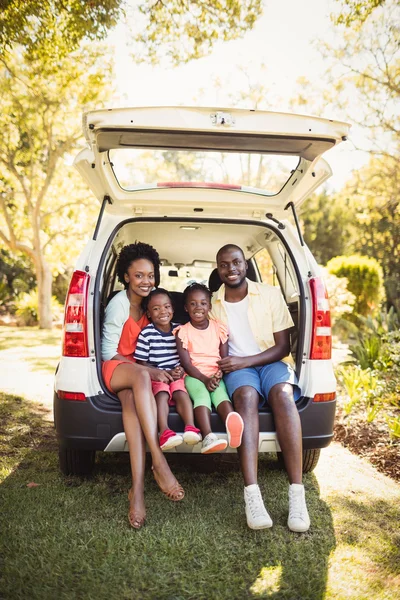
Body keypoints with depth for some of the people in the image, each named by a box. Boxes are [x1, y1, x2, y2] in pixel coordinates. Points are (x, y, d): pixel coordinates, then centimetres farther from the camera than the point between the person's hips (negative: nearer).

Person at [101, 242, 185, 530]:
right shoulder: (119, 304, -9)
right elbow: (109, 352, -10)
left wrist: (155, 370, -5)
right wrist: (149, 370, -19)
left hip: (140, 370, 3)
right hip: (115, 368, -3)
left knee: (131, 399, -35)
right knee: (140, 376, -40)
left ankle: (138, 488, -47)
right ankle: (159, 462, -47)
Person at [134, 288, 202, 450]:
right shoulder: (146, 333, -3)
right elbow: (141, 363, -2)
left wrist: (181, 369, -6)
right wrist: (165, 373, -11)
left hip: (177, 375, 3)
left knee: (181, 392, -27)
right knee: (162, 394, -31)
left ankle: (190, 428, -40)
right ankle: (165, 432, -44)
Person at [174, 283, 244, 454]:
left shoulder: (219, 328, 9)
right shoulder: (183, 332, 3)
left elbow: (224, 358, 4)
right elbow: (186, 363, -4)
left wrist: (218, 376, -17)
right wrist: (204, 379, -20)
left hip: (215, 375, 2)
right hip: (194, 376, -1)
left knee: (221, 393, -31)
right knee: (202, 394, -33)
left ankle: (232, 427, -61)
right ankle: (208, 437, -54)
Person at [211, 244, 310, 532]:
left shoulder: (270, 294, 2)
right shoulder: (213, 305, 8)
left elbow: (283, 346, -1)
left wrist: (246, 361, -14)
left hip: (271, 361, 0)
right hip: (236, 368, 0)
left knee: (282, 393, -35)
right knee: (246, 395, -35)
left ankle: (297, 493, -37)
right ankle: (252, 494, -44)